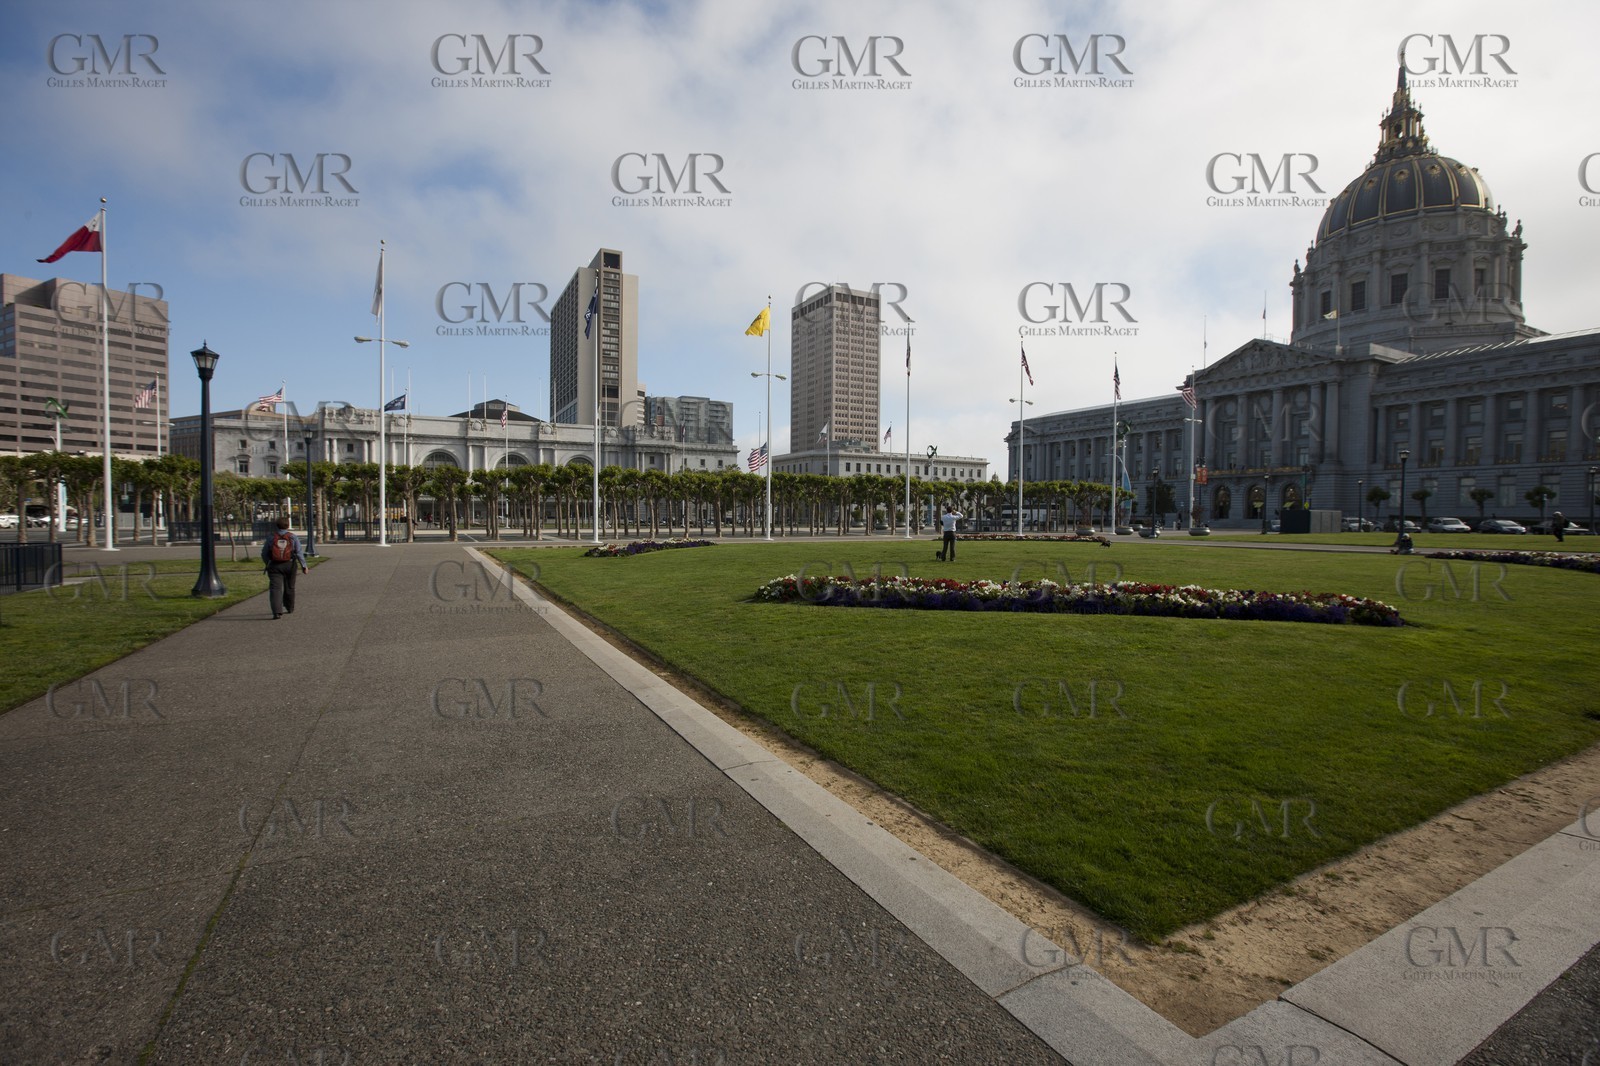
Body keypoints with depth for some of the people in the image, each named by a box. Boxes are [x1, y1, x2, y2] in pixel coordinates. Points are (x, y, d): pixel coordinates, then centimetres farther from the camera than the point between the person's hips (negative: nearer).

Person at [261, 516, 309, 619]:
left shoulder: (271, 538, 3)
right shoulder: (293, 537, -1)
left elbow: (264, 554, 7)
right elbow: (299, 553, -6)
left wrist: (268, 564, 23)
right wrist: (304, 566, -2)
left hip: (275, 566, 0)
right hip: (290, 565, 0)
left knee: (276, 588, -5)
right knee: (289, 587, 16)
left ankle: (277, 612, -19)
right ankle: (289, 608, 32)